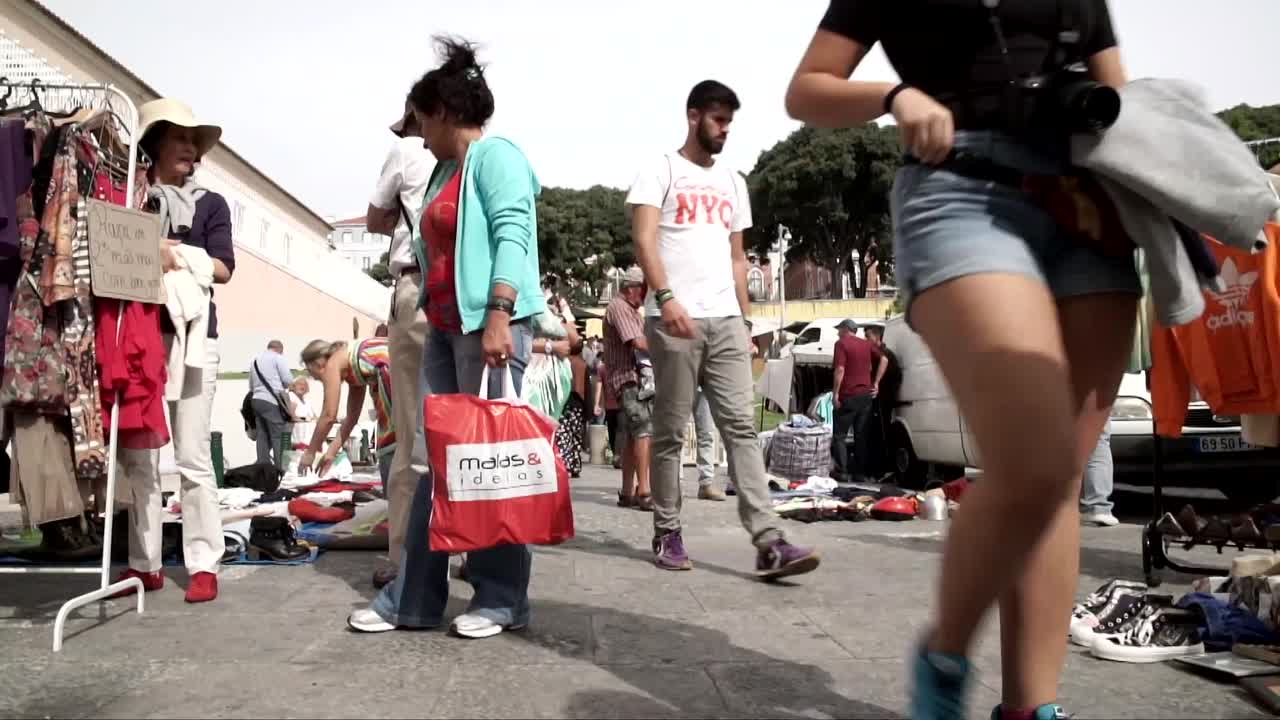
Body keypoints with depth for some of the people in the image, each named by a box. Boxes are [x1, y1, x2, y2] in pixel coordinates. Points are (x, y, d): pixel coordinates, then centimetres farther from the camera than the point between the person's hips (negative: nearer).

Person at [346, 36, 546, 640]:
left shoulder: (495, 155, -4)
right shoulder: (446, 169, 23)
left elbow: (512, 236, -16)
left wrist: (499, 315, -25)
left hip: (489, 323, -9)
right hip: (444, 326, 9)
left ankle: (501, 598, 5)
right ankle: (413, 598, 12)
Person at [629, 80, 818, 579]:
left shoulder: (732, 182, 21)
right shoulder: (661, 171, 4)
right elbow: (643, 239, -9)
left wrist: (745, 319, 15)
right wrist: (665, 297, -23)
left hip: (725, 321, 5)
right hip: (676, 320, -4)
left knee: (741, 427, -4)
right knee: (671, 431, 2)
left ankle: (768, 543, -9)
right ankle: (667, 533, 15)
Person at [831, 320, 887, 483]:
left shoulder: (841, 344, -5)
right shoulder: (867, 344, 13)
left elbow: (840, 370, -15)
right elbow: (884, 360, 6)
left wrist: (835, 393, -12)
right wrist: (876, 383, 6)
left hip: (848, 396, -5)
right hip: (866, 395, 6)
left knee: (839, 435, 3)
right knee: (862, 436, 11)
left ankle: (842, 472, -2)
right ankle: (861, 473, 11)